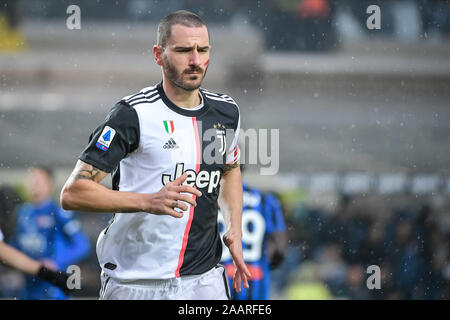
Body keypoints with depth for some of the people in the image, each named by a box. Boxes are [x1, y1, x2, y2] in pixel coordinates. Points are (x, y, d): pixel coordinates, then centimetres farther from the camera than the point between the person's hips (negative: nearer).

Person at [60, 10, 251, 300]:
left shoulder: (226, 111, 6)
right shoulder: (133, 114, -13)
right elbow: (73, 193, -17)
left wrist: (234, 231, 11)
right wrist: (149, 202, -29)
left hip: (205, 278, 4)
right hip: (135, 283, -4)